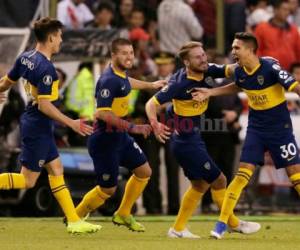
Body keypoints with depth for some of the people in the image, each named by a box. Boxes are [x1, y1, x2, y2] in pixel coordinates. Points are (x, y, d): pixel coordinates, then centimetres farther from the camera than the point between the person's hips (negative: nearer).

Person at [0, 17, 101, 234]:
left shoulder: (25, 58, 3)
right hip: (38, 128, -10)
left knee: (56, 169, 11)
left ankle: (74, 221, 13)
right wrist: (72, 124, -18)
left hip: (39, 127, 10)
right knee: (28, 181, -2)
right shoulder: (46, 68, -23)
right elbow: (44, 105, -24)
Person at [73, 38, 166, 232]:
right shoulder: (109, 80, -25)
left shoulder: (121, 73, 4)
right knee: (108, 189, 0)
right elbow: (102, 113, -32)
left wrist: (150, 85, 46)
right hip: (104, 141, -9)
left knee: (144, 172, 13)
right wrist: (132, 128, -32)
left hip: (120, 136, 9)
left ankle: (123, 215, 28)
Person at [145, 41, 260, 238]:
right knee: (218, 180, 1)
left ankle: (178, 229, 26)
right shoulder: (180, 84, -24)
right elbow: (152, 104, -23)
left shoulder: (207, 71, -4)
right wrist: (155, 124, -41)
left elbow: (230, 70, -10)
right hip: (187, 142, -9)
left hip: (193, 139, 9)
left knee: (200, 184, 19)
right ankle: (234, 224, 17)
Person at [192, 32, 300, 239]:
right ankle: (222, 223, -2)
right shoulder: (240, 72, -2)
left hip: (280, 127, -4)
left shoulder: (270, 68, -20)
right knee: (243, 174, -4)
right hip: (256, 127, 4)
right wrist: (210, 92, 17)